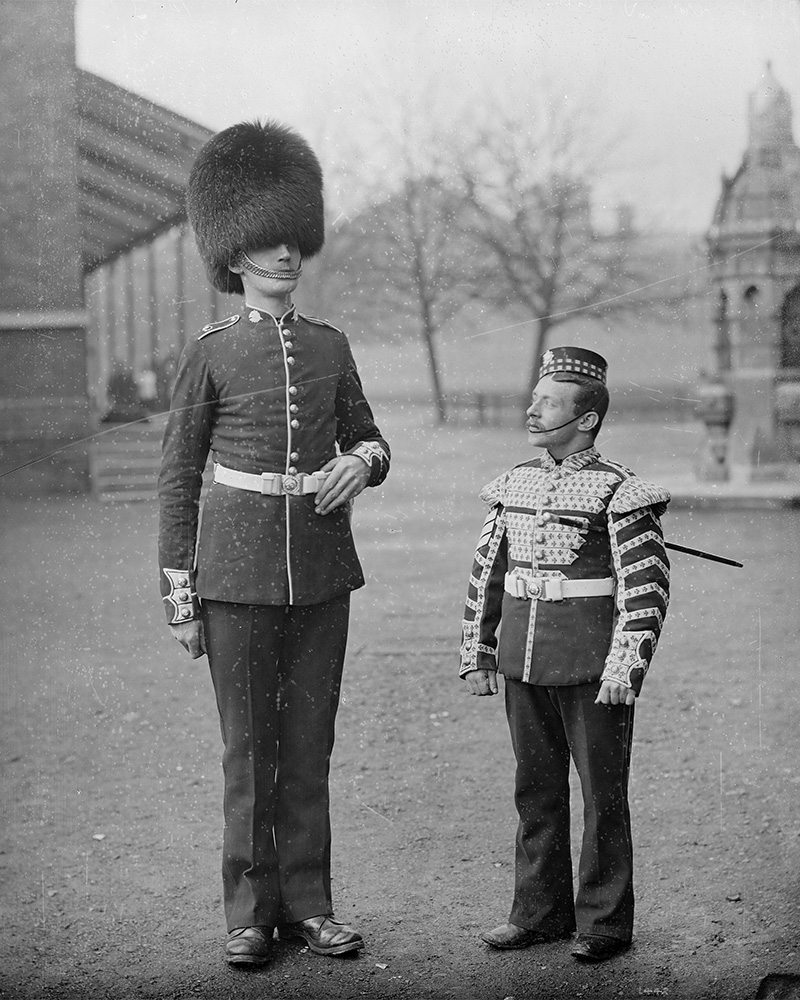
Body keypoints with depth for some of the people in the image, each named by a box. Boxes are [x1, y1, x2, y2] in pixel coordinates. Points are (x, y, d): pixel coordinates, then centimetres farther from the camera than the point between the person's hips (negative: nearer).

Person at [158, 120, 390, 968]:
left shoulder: (330, 347, 7)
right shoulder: (209, 355, -3)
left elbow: (370, 442, 16)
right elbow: (177, 477, -1)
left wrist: (359, 464, -10)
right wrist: (178, 594, -5)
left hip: (321, 570, 3)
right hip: (238, 571, -3)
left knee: (310, 742, 8)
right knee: (249, 747, 3)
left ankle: (307, 904, 17)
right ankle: (250, 913, 12)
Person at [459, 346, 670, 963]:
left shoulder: (618, 491, -10)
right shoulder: (515, 484, 8)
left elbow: (648, 587, -12)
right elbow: (487, 572, 15)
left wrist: (626, 670, -17)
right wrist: (476, 654, 13)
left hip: (592, 667, -6)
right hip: (524, 662, 6)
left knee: (603, 791, 5)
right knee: (537, 790, 13)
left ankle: (605, 922, 15)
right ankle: (540, 912, 24)